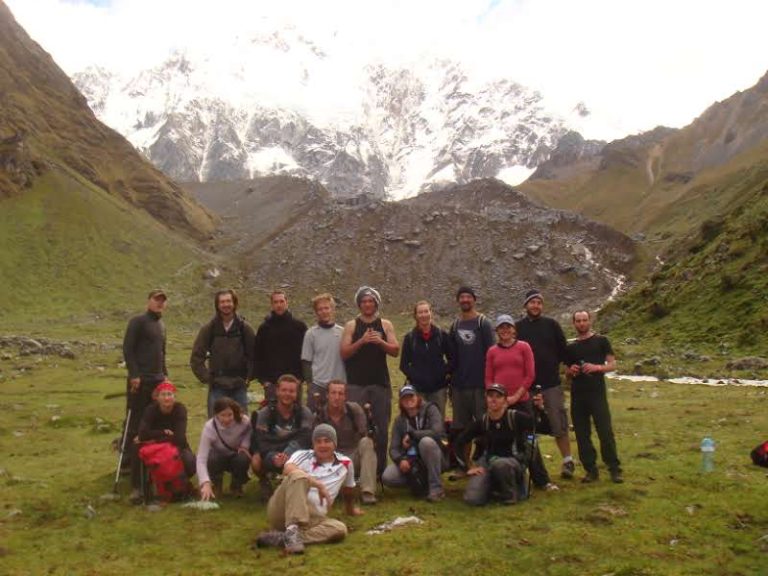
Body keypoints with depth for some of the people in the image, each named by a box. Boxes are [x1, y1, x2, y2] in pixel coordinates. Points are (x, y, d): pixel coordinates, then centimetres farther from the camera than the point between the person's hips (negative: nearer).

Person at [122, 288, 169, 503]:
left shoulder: (161, 325, 18)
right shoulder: (138, 321, -4)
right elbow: (127, 349, -11)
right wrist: (134, 374, -17)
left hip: (158, 381, 7)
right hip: (140, 382, -7)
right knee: (135, 428, -6)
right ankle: (136, 483, -5)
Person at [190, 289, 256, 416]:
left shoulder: (244, 328, 0)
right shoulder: (209, 328, 0)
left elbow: (254, 356, 4)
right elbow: (196, 358, 2)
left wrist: (248, 378, -1)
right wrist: (207, 378, -3)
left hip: (239, 386, 1)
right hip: (217, 387, 0)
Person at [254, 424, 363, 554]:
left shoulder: (345, 463, 15)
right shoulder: (302, 455, 8)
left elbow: (348, 490, 34)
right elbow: (288, 470, -16)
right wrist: (318, 484, -24)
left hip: (313, 518, 3)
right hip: (282, 511, -3)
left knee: (340, 529, -29)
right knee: (299, 475, -30)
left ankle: (281, 537, -33)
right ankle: (292, 531, -40)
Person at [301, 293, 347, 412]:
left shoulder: (342, 332, 6)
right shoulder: (311, 334, 1)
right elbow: (306, 361, 2)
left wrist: (347, 384, 6)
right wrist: (310, 383, -6)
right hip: (318, 385, -2)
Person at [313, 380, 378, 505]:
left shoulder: (354, 409, -7)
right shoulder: (319, 415, -4)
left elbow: (364, 434, -12)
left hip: (355, 456, 2)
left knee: (366, 442, -32)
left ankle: (368, 492, -31)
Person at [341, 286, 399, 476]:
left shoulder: (385, 325, 9)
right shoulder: (351, 326, 5)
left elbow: (395, 351, 1)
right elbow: (344, 353, -3)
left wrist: (380, 341, -16)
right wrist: (361, 341, -17)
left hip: (380, 383, 1)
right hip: (356, 384, -1)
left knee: (381, 428, 3)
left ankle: (380, 467, 12)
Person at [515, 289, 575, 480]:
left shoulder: (551, 325, 2)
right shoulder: (518, 327, 2)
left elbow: (563, 351, 7)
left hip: (551, 384, -1)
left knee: (559, 425, 1)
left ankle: (567, 461, 14)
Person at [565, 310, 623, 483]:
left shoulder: (601, 341, 5)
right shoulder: (571, 346, 14)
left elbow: (613, 364, 1)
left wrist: (597, 367, -17)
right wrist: (571, 371, -2)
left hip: (597, 393, -4)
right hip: (577, 395, 4)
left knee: (606, 432, -7)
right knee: (582, 434, 4)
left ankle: (614, 469, 2)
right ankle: (590, 469, 14)